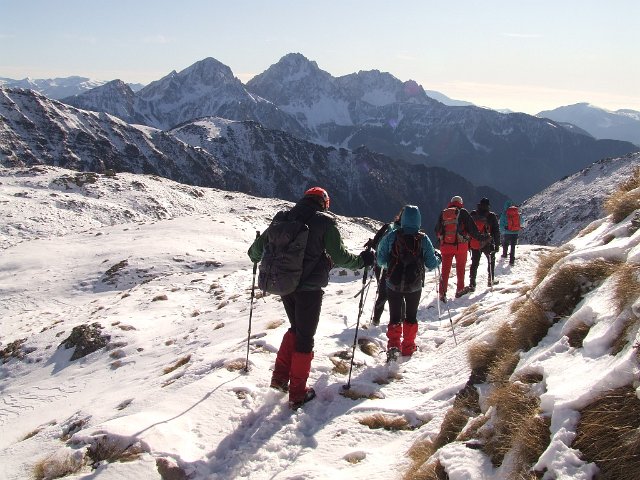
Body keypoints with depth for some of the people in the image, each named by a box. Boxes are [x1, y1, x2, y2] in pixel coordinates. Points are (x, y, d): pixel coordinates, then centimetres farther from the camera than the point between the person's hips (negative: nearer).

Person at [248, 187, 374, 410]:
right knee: (305, 338, 7)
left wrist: (254, 255, 32)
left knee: (295, 329, 25)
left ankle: (279, 377, 21)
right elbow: (338, 255, -12)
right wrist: (361, 260, 3)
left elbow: (261, 243, 12)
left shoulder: (285, 217, 5)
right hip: (310, 287, -4)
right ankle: (297, 394, 13)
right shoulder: (324, 221, -7)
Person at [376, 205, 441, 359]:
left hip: (393, 284, 0)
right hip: (415, 285, 0)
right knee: (411, 316, 18)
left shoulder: (392, 236, -9)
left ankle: (393, 344, -4)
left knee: (395, 316, 10)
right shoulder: (423, 239, -8)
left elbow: (381, 260, -5)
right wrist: (438, 258, 18)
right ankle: (408, 347, 23)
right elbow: (431, 264, -2)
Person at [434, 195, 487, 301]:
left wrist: (440, 239, 31)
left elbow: (437, 230, 14)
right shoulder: (463, 212, -5)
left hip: (445, 246, 2)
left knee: (445, 269, 6)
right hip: (461, 246, -2)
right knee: (460, 268, 14)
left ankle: (442, 293, 1)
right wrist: (480, 237, 7)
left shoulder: (443, 213, 6)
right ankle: (460, 289, 23)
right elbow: (472, 228, -5)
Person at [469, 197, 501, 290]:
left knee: (474, 263, 7)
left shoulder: (472, 215, 3)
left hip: (474, 244, 2)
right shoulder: (492, 216, -6)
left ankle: (472, 284, 0)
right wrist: (497, 244, 3)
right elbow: (496, 232, -4)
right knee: (491, 261, 20)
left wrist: (468, 243, 14)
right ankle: (490, 280, 24)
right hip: (487, 244, -2)